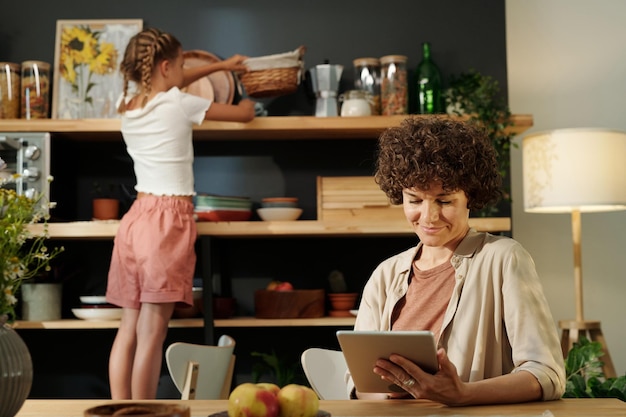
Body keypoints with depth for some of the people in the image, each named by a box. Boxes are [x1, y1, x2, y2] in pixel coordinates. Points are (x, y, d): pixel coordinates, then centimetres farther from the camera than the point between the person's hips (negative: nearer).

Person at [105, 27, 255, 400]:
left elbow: (167, 86, 32)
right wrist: (249, 103, 30)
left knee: (129, 328, 8)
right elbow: (244, 115, 6)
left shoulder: (128, 103, 11)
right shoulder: (179, 104, -6)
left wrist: (220, 66, 40)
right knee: (152, 332, -6)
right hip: (168, 220, -7)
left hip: (138, 216, 7)